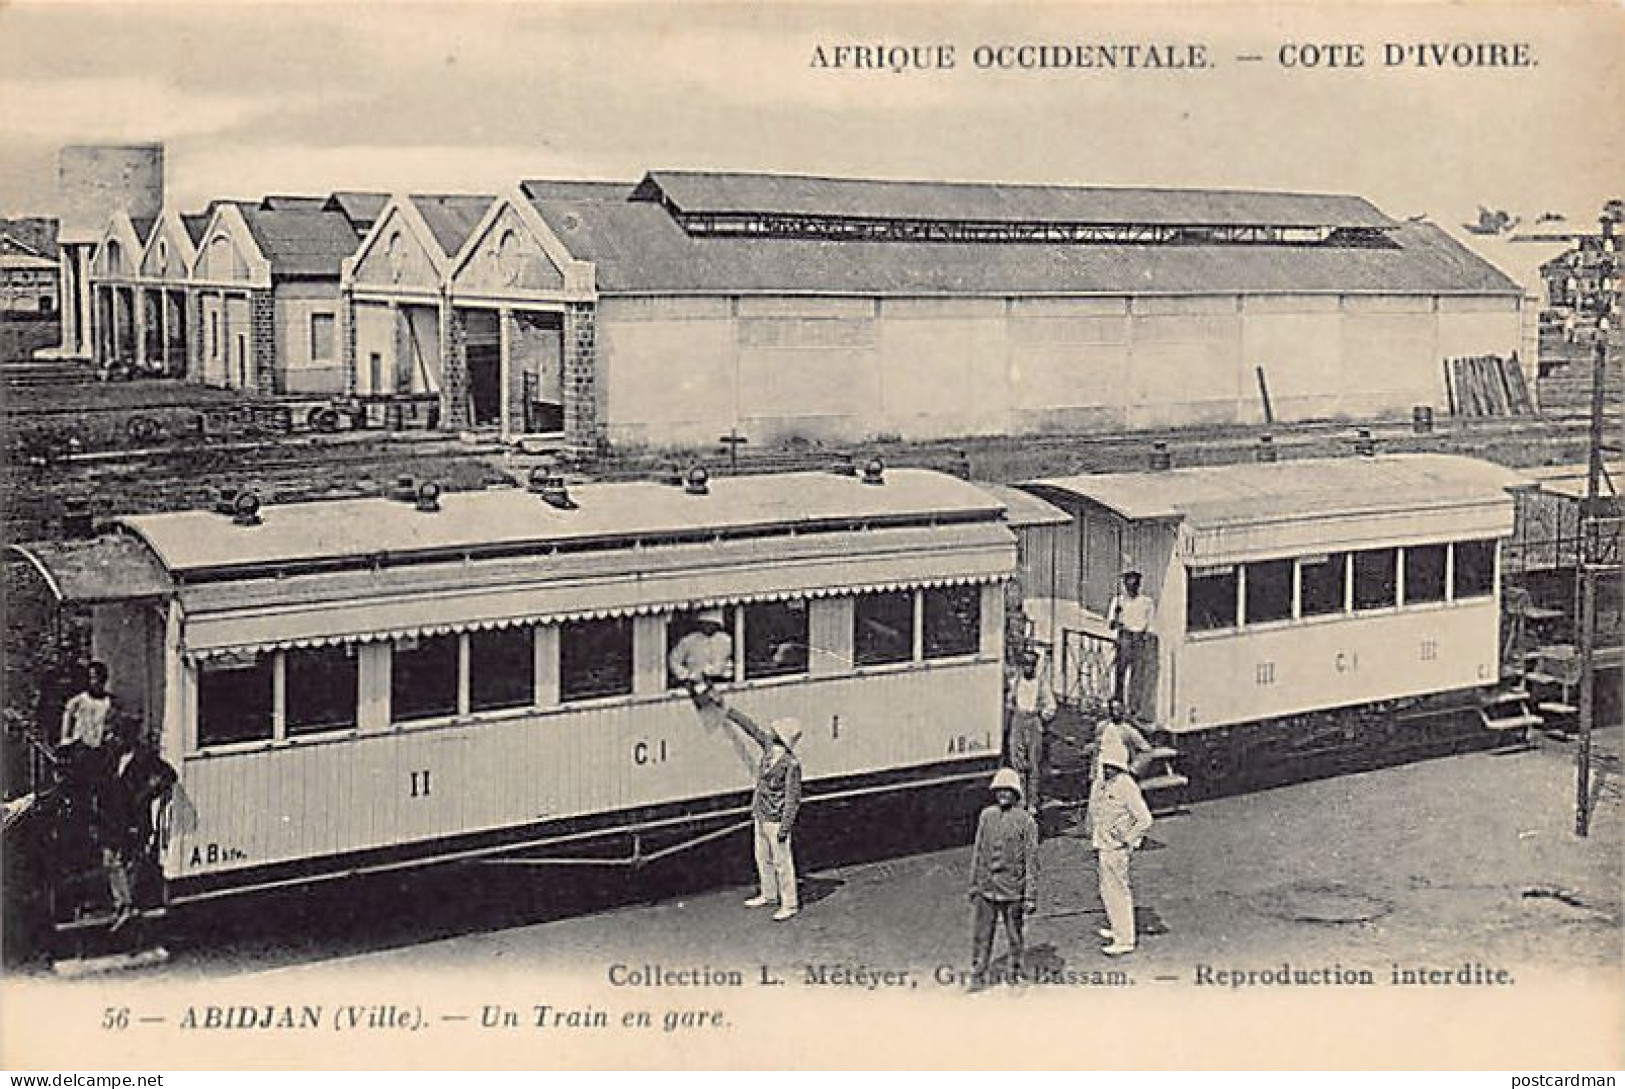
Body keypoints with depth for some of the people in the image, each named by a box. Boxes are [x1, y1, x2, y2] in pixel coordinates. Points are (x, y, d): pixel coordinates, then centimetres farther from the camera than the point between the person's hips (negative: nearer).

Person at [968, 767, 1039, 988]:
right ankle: (977, 977, 17)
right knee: (981, 937, 6)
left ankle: (1015, 977, 23)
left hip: (1012, 891, -3)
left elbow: (1031, 861, -7)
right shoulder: (986, 816, 5)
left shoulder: (1025, 821, -7)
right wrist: (974, 885, 12)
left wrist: (1031, 896, -10)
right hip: (986, 889, 3)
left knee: (1014, 937, 9)